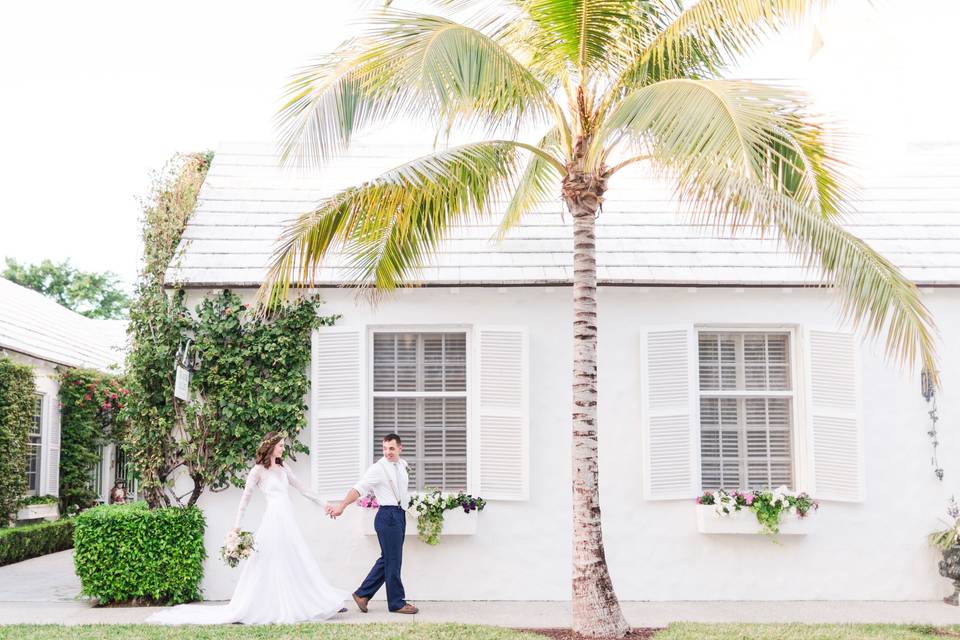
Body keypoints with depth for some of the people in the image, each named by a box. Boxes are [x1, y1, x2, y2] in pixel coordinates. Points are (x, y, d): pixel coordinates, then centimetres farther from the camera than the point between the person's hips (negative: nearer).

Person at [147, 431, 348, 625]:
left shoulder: (283, 468, 16)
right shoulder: (259, 470, -2)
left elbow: (301, 488, 22)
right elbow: (245, 497, -2)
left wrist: (323, 504, 22)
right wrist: (237, 525, -5)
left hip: (288, 521, 6)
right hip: (273, 521, -6)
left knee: (299, 562, 7)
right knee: (268, 565, -5)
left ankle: (324, 603, 9)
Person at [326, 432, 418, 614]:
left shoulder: (402, 465, 10)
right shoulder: (378, 468, -12)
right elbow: (359, 488, -20)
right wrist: (341, 507, -27)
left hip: (400, 515, 8)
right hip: (388, 515, -8)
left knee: (387, 559, 13)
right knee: (393, 561, -1)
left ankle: (362, 594, 21)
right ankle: (397, 603, 9)